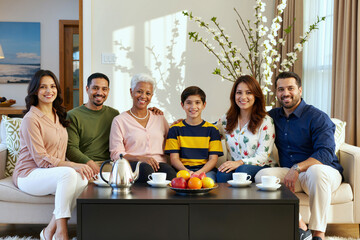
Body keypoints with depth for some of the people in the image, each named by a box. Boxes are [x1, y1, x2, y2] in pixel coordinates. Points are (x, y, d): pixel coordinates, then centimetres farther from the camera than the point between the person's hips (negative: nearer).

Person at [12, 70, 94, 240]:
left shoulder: (58, 115, 14)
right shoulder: (31, 119, -11)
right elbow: (41, 159, -16)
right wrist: (73, 165, -25)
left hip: (54, 171, 7)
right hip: (28, 175, -7)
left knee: (82, 179, -26)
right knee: (68, 174, -35)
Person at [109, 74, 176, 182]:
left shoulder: (159, 118, 22)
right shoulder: (119, 120, 9)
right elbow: (116, 154, 0)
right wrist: (140, 158, -15)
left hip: (159, 163, 2)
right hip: (133, 164, -2)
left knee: (169, 171, -34)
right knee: (146, 168, -38)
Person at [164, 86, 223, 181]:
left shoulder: (212, 129, 10)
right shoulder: (175, 129, 10)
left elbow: (213, 159, 3)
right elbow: (174, 158, 3)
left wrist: (199, 172, -16)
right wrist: (187, 172, -17)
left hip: (206, 170, 1)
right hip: (182, 170, 0)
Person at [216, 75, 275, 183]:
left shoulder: (266, 121, 0)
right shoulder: (226, 119, 13)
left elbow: (262, 156, -8)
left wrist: (240, 163, -24)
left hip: (260, 168, -2)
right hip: (233, 167, 2)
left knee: (242, 169, -37)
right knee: (222, 173, -34)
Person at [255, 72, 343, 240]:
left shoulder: (318, 117, -7)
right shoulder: (273, 116, 11)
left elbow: (326, 153, -18)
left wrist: (297, 168, -30)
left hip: (325, 172, -4)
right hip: (289, 174, 5)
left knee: (316, 170, -39)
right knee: (262, 175, -22)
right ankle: (298, 225, -18)